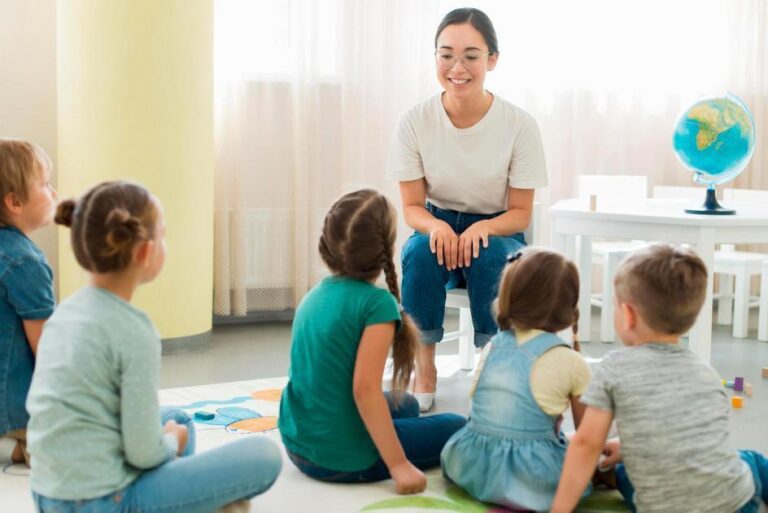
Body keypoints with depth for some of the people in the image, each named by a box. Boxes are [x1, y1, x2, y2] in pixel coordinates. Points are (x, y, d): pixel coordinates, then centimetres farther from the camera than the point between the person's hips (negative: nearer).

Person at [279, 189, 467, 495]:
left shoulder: (314, 296, 5)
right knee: (456, 428, 14)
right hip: (346, 458, -7)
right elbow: (365, 389, -24)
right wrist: (400, 466, -21)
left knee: (406, 405, 31)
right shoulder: (378, 302, -19)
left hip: (298, 445, 7)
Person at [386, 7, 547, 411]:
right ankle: (424, 371, -18)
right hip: (438, 224, 1)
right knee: (420, 252, -32)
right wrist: (436, 227, -30)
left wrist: (482, 228, -31)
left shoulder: (519, 124, -17)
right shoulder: (415, 122, -14)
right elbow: (412, 207, -7)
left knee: (490, 256, -34)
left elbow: (520, 212, -10)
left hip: (497, 232, -1)